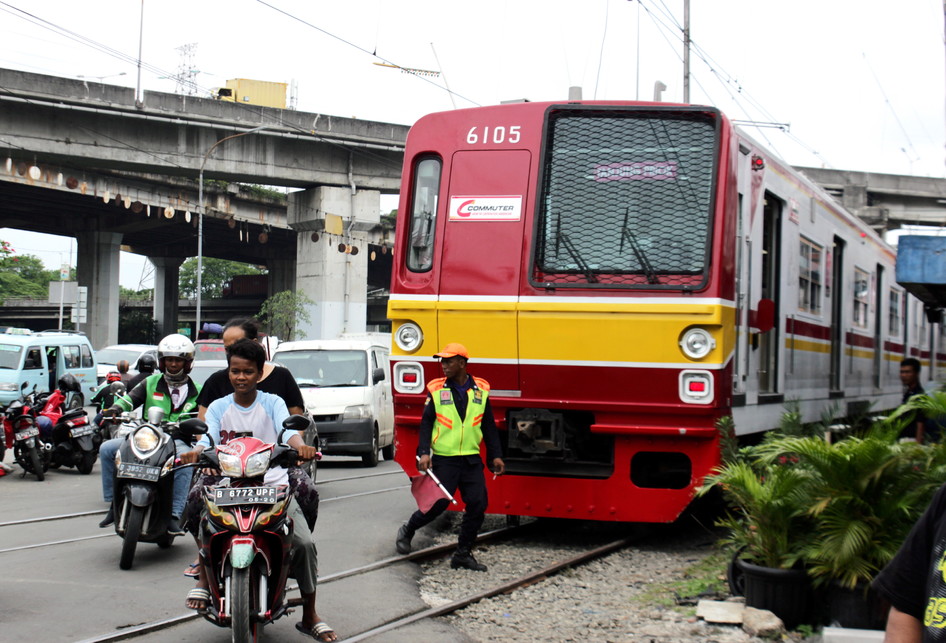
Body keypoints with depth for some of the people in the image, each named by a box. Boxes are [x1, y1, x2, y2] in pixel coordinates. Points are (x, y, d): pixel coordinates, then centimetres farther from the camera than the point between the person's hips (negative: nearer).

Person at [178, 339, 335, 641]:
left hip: (274, 484, 0)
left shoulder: (272, 403, 9)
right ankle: (203, 575, -12)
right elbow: (209, 438, -4)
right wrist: (196, 452, -28)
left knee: (304, 542, -17)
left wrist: (300, 446, -33)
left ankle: (309, 617, 1)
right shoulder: (218, 407, 13)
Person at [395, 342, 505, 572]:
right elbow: (426, 423, 0)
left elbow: (489, 426, 11)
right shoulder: (436, 389, 0)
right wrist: (423, 453, -12)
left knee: (477, 505, -2)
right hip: (444, 459, -3)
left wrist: (495, 455, 6)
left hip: (472, 460, 3)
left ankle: (463, 554, 10)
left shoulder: (481, 389, 6)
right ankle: (407, 531, 22)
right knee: (438, 503, -5)